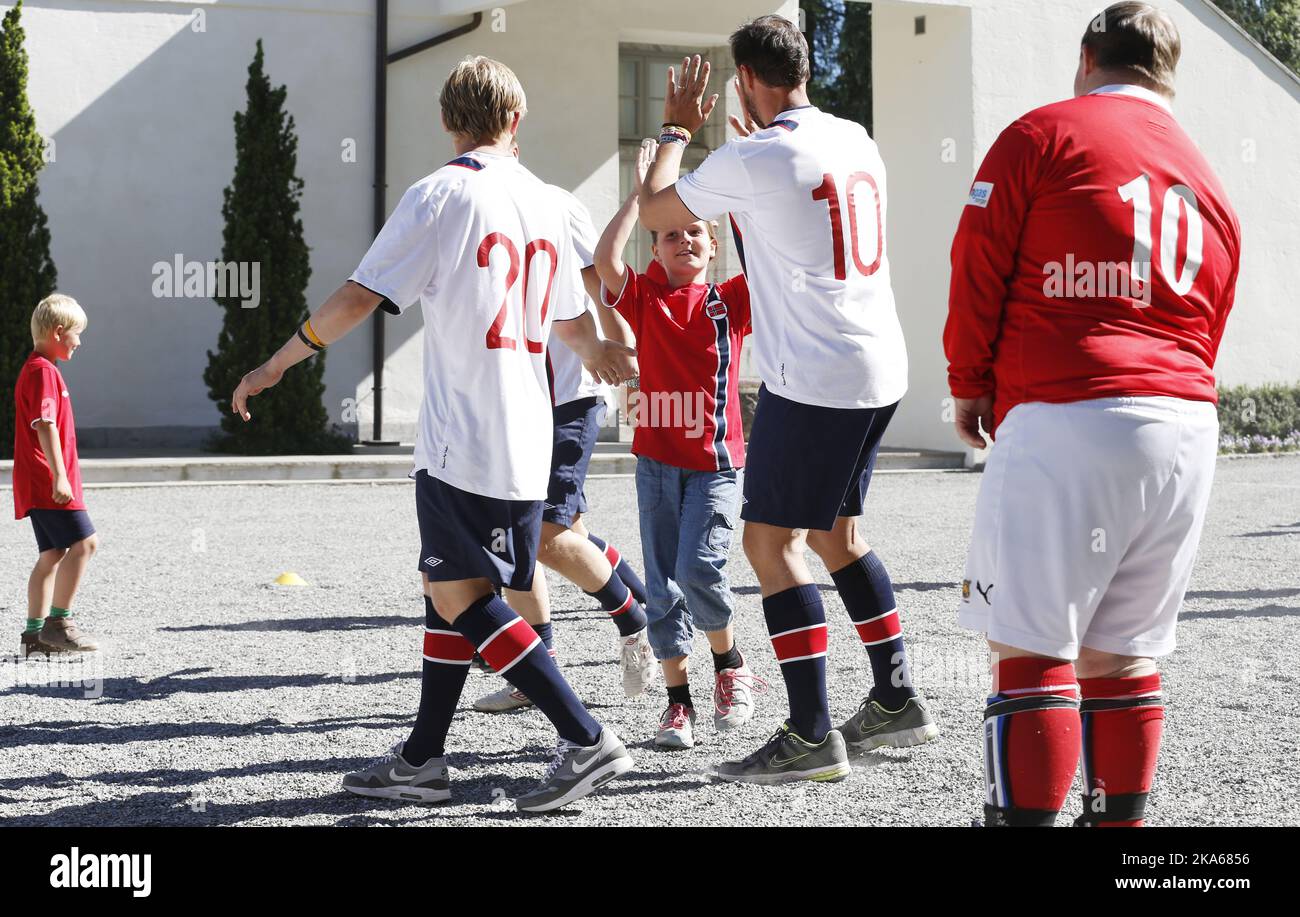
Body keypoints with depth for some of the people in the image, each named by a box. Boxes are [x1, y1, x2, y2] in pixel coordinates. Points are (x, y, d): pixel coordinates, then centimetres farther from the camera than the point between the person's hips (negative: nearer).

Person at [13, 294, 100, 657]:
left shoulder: (35, 369, 21)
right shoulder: (43, 371, -12)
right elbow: (45, 425, -21)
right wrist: (59, 476, -25)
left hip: (37, 483, 11)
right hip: (46, 481, -11)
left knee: (53, 553, 10)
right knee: (84, 542, -13)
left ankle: (35, 633, 11)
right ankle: (58, 622, -11)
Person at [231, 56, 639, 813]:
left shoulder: (438, 196, -8)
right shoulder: (546, 203, 11)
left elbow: (359, 298, -11)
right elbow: (573, 322, 24)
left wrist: (275, 365, 0)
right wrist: (603, 355, 47)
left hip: (464, 440, -7)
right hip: (529, 445, 7)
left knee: (461, 597, -4)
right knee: (449, 590, 14)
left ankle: (586, 739, -10)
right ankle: (422, 760, 18)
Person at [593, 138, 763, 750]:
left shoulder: (731, 302, 3)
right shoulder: (642, 299, 3)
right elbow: (605, 259, -14)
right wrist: (641, 191, -12)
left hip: (717, 459, -2)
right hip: (657, 459, 2)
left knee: (698, 568, -16)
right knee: (663, 585, 3)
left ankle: (730, 665, 10)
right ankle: (678, 704, 13)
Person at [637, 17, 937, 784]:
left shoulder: (750, 160, -14)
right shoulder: (857, 141, 9)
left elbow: (655, 210, 2)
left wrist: (677, 130, 17)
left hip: (812, 380, -8)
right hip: (881, 372, 8)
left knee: (771, 542, -1)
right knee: (836, 535, 20)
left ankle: (812, 736, -3)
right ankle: (898, 702, 24)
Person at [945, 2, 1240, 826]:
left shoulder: (1042, 135, 3)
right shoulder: (1208, 183, 21)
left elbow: (980, 265, 0)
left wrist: (969, 384, 11)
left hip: (1067, 418, -6)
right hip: (1188, 429, 6)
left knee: (1030, 645, -6)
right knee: (1121, 653, 12)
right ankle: (1120, 819, 16)